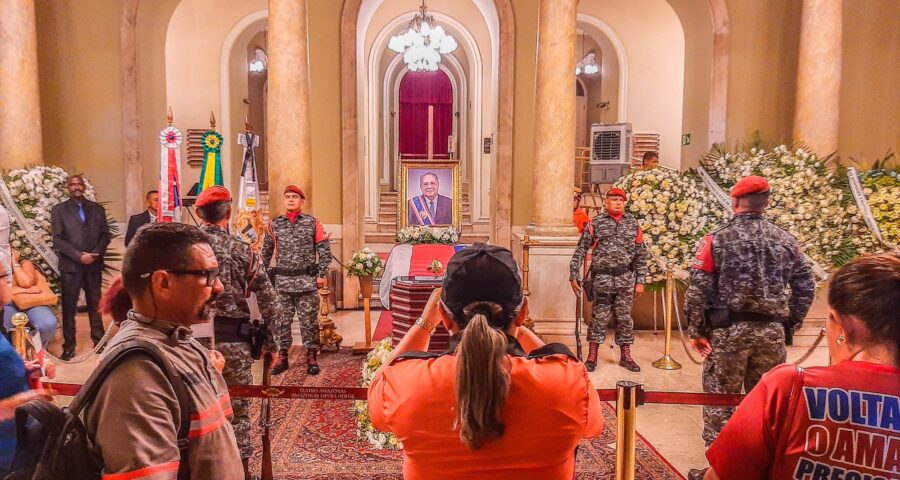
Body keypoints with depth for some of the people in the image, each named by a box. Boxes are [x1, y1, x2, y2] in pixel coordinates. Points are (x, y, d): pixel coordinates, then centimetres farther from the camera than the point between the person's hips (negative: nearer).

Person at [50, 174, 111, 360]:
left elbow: (105, 235, 6)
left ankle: (99, 341, 15)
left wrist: (95, 254, -10)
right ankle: (69, 346, 10)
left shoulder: (97, 209, 11)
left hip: (93, 265, 2)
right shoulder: (59, 210, 5)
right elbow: (58, 240, -3)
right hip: (70, 266, -1)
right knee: (69, 307, 3)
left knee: (95, 304, 7)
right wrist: (79, 256, -13)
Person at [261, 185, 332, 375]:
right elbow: (266, 253, 13)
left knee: (309, 320, 3)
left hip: (307, 280, -2)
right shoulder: (274, 225, 7)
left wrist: (322, 274, -5)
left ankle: (312, 357, 14)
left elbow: (324, 250, 0)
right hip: (282, 281, 2)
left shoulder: (313, 223, 1)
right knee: (282, 320, 8)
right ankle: (282, 357, 18)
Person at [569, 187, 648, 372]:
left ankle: (625, 356, 22)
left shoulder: (633, 223, 5)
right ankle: (592, 357, 15)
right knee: (599, 317, 4)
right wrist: (573, 276, -5)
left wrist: (640, 281, 2)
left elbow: (641, 255, 7)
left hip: (626, 279, 2)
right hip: (601, 278, -2)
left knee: (624, 318, 9)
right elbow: (580, 250, 0)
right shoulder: (595, 223, -1)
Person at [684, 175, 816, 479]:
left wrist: (696, 331, 0)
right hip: (772, 331, 3)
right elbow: (805, 287, 8)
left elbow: (698, 289, -8)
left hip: (729, 330, -3)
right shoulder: (785, 241, 6)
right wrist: (789, 324, 16)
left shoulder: (718, 238, -5)